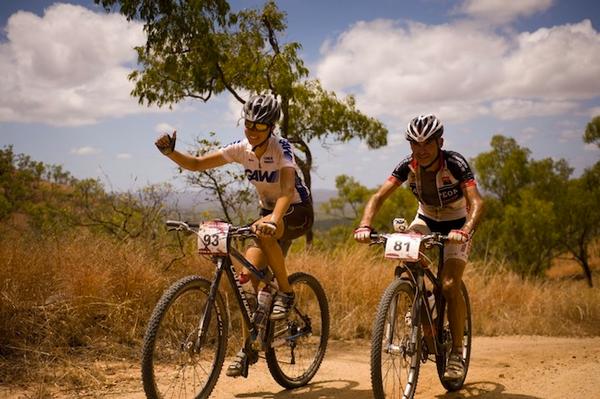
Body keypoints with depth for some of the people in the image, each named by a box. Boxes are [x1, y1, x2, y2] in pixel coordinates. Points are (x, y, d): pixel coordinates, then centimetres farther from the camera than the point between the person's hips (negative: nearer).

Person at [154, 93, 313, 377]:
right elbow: (197, 164, -8)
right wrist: (170, 153, -27)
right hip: (268, 212, 5)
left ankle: (285, 292, -17)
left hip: (297, 212, -5)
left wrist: (274, 219, -59)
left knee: (264, 232, -38)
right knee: (248, 276, -12)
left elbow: (287, 188, -41)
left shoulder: (281, 148, -24)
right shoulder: (241, 149, -9)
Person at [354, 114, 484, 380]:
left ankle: (457, 352, -3)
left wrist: (465, 231, -56)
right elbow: (379, 196, -24)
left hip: (456, 224, -3)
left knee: (449, 285, -20)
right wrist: (365, 225, -42)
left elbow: (476, 202, -37)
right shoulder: (408, 166, -18)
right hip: (426, 220, 3)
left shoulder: (455, 164, -27)